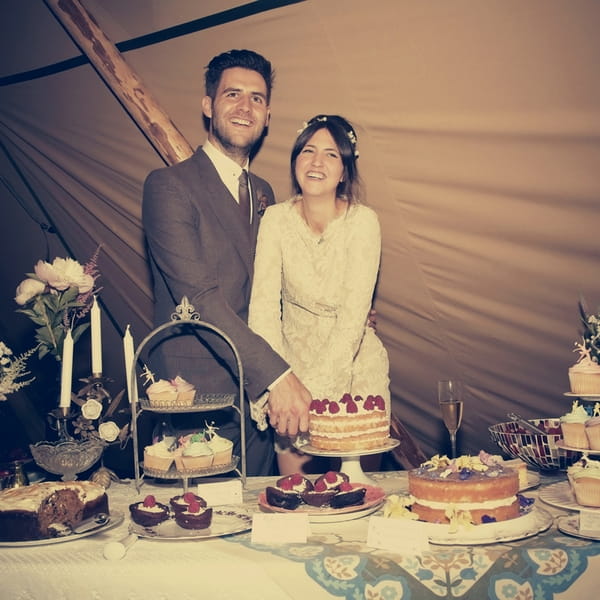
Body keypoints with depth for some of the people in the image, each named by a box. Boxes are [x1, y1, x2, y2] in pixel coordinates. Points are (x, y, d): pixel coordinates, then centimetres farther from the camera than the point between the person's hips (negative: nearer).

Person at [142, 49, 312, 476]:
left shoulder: (263, 193, 14)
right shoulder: (169, 185, -10)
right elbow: (198, 295, -20)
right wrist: (276, 375, -26)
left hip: (260, 394, 7)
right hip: (197, 394, -6)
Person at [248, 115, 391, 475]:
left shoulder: (362, 221, -14)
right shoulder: (276, 219, -7)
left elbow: (354, 315, -19)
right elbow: (264, 303, -13)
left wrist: (312, 387, -26)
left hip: (353, 366, -1)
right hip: (292, 360, 1)